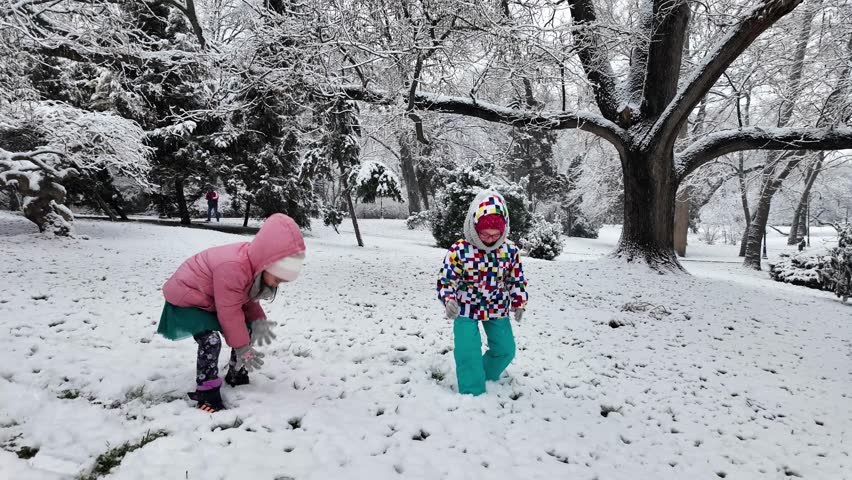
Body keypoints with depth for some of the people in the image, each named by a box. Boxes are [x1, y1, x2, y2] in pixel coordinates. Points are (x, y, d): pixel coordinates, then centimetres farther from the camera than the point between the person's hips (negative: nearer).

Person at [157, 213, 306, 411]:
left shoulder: (257, 263, -14)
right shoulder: (233, 267, -41)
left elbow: (248, 298, 0)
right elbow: (229, 313, -32)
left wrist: (258, 320, -17)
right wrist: (242, 347, -22)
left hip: (213, 297, 9)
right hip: (186, 296, -8)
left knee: (246, 331, 7)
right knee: (211, 340, -25)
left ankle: (237, 376, 24)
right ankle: (206, 392, -9)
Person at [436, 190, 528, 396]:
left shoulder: (510, 251, -10)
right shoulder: (459, 250, -22)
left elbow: (517, 279, 3)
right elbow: (446, 279, -18)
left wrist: (519, 303, -3)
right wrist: (449, 301, -34)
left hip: (497, 310, 4)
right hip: (466, 310, -3)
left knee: (505, 349, 13)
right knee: (468, 352, -11)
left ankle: (487, 375, 40)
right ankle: (472, 391, 9)